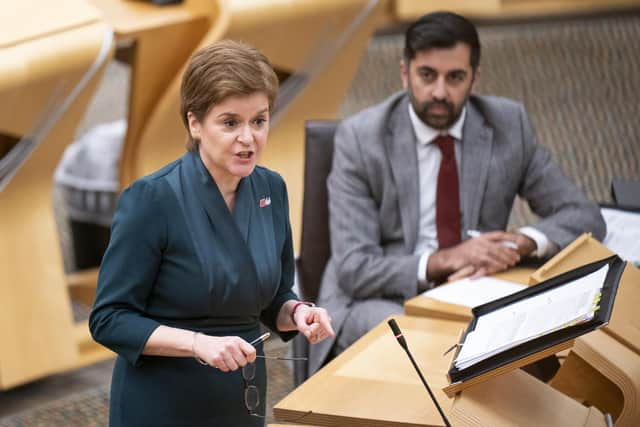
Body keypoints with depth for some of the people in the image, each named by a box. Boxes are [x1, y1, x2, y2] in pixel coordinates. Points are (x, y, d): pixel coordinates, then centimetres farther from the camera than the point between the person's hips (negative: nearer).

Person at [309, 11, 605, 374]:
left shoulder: (509, 125, -1)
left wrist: (519, 243, -20)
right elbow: (354, 267, -14)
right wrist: (445, 260, -31)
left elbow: (585, 217, 2)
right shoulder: (360, 137, -10)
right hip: (382, 301, -3)